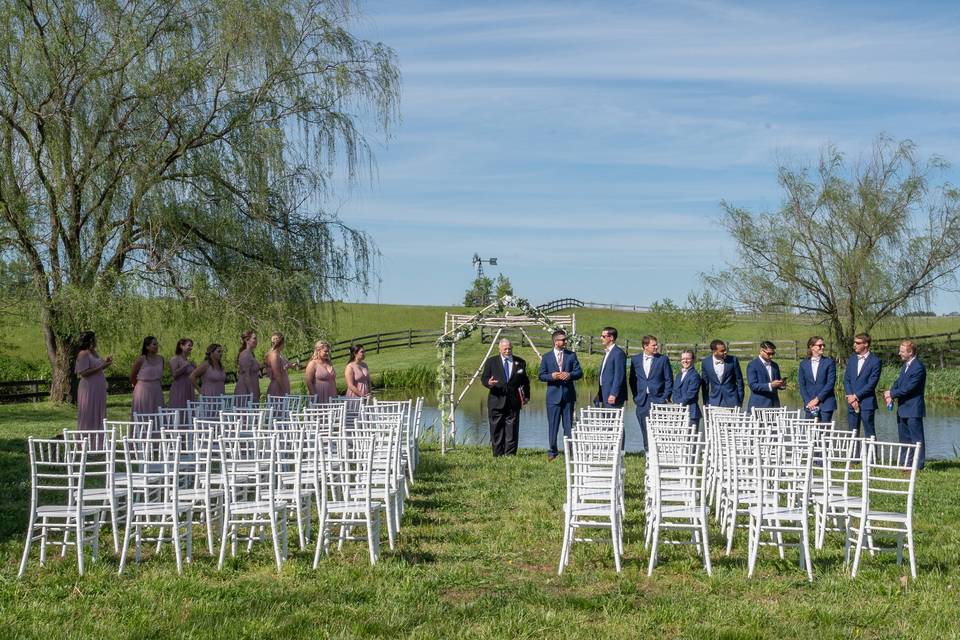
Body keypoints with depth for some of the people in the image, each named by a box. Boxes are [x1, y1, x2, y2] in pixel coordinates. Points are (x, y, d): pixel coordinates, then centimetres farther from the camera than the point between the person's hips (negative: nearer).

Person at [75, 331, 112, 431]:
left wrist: (105, 362, 6)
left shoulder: (94, 353, 13)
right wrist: (101, 367, -20)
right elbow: (83, 373, -19)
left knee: (98, 415, 10)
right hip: (89, 389, -9)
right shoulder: (83, 354, -12)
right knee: (88, 416, -5)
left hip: (98, 389, 9)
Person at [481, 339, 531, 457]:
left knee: (512, 428, -1)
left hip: (514, 401, 1)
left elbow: (525, 381, 16)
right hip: (496, 401, -1)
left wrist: (526, 396, 8)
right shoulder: (491, 362, 7)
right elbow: (484, 378, 5)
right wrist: (488, 383, -18)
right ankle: (498, 455, 6)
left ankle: (510, 454, 3)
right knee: (497, 429, 1)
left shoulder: (520, 362, 11)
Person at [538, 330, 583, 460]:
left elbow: (579, 373, 3)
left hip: (568, 395, 1)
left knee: (568, 425, 4)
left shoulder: (571, 355, 6)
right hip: (553, 395, -1)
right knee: (553, 425, 2)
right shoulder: (546, 357, 4)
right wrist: (552, 376, -16)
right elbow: (541, 376, 2)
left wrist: (570, 375, -16)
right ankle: (552, 452, 10)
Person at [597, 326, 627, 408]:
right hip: (604, 394, 9)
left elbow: (619, 376, -18)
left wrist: (613, 394, -22)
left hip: (613, 396, -9)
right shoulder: (607, 352, 18)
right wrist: (599, 395, 17)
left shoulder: (619, 353, -12)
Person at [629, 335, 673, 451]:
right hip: (642, 400, 3)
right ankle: (647, 451, 13)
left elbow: (669, 379, 2)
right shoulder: (635, 359, 8)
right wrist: (635, 396, 5)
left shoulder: (663, 359, 1)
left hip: (657, 398, -3)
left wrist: (666, 397, -5)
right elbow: (632, 379, 14)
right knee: (644, 428, 4)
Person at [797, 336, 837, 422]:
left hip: (826, 404, -2)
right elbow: (801, 385, 6)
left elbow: (830, 383, -5)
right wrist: (808, 402, -6)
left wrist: (817, 399, -9)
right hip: (810, 405, 2)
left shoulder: (829, 362, 2)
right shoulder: (804, 364, 9)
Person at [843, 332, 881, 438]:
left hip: (867, 403, -5)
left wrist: (856, 396, -12)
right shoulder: (852, 359, 14)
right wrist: (850, 396, -5)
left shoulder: (875, 361, -5)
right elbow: (846, 380, 10)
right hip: (852, 403, 6)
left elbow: (872, 383, -11)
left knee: (869, 434, -4)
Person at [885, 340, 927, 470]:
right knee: (904, 437, 15)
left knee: (916, 438, -3)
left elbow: (909, 388, -21)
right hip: (903, 408, 10)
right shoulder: (905, 365, 12)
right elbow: (898, 382, 14)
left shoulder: (918, 368, -19)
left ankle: (918, 464, 2)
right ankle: (906, 462, 24)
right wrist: (891, 394, -4)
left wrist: (892, 393, -13)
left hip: (913, 409, -10)